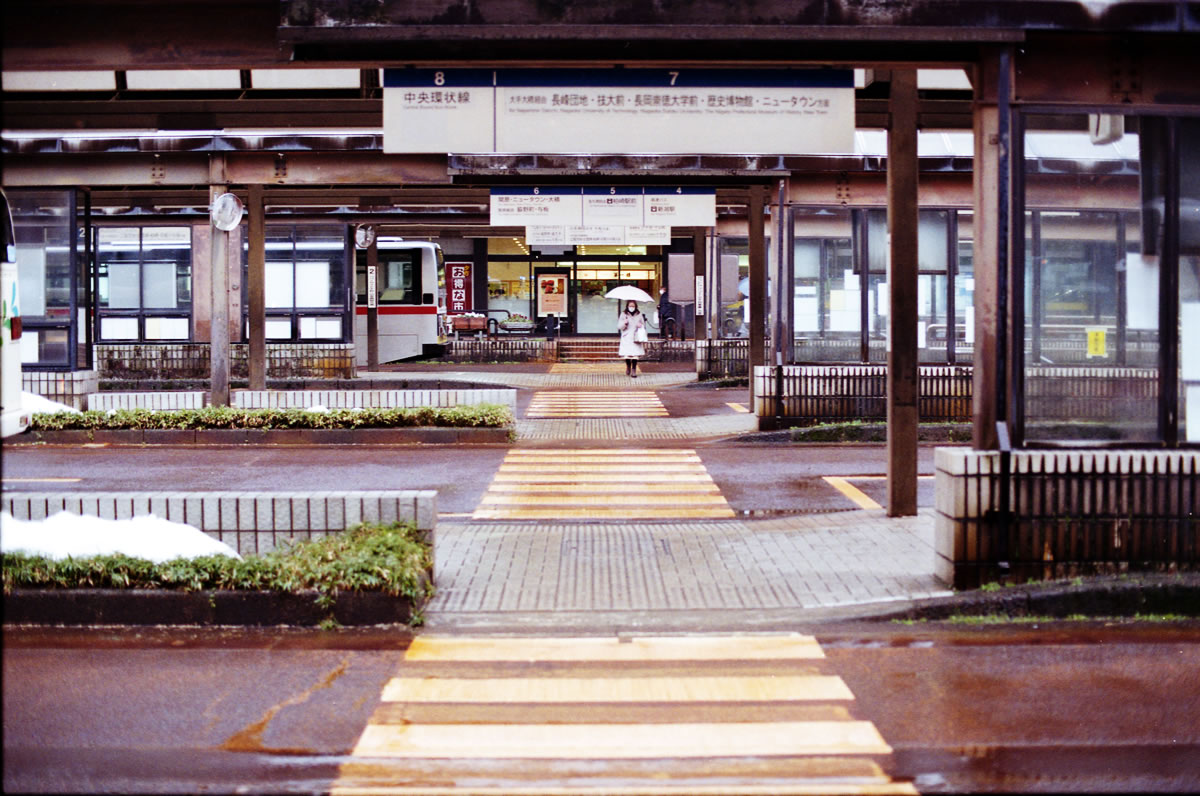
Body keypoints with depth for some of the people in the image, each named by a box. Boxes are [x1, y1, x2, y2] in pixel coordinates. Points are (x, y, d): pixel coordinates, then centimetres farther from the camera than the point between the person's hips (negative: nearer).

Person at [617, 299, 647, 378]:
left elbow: (643, 325, 15)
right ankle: (628, 367, 26)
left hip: (636, 338, 0)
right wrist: (624, 323, -16)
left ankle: (634, 370, 0)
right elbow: (619, 327, 3)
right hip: (626, 338, 0)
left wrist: (641, 326, -8)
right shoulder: (623, 315, 4)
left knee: (635, 354, -9)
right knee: (626, 354, -3)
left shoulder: (639, 315, 7)